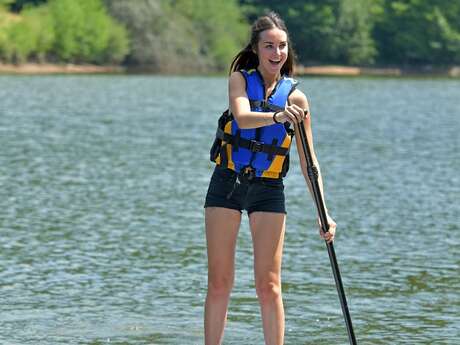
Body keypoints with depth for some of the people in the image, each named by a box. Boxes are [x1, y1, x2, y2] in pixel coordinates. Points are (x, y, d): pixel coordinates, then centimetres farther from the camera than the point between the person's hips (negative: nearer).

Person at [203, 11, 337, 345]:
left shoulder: (295, 97, -1)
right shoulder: (240, 79, -1)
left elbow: (308, 162, 0)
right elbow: (243, 117, -23)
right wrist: (277, 117, -43)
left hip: (268, 189, 0)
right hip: (227, 183, 0)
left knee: (269, 285, -3)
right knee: (219, 283, 2)